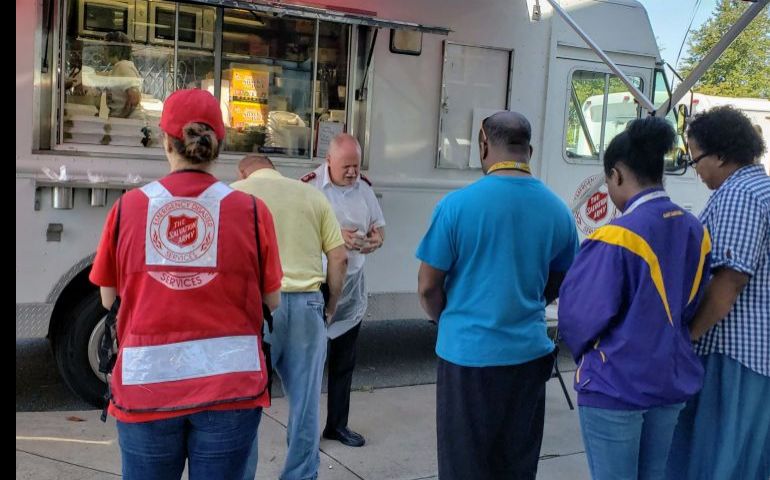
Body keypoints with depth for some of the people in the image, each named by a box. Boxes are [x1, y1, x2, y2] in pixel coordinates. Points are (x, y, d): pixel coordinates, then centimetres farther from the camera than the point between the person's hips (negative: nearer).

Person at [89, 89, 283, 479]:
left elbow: (109, 298, 7)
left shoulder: (128, 207, -2)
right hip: (229, 384, -1)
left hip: (147, 384, 1)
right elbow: (272, 300, 1)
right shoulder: (252, 210, -6)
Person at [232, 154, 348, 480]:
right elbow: (339, 257, 7)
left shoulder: (236, 192, 5)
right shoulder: (313, 195, 12)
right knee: (305, 401, 11)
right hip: (306, 303, 2)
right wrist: (331, 305, 15)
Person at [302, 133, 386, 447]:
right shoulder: (310, 186, -11)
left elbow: (380, 226, 13)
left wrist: (377, 239, -10)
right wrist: (333, 236, -28)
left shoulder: (364, 187, 7)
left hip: (352, 287, 6)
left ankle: (337, 424, 29)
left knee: (344, 362, 15)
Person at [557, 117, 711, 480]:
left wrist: (587, 353, 5)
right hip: (673, 381, 7)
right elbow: (690, 305, 11)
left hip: (615, 386, -7)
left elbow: (581, 313, -15)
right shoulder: (695, 231, 1)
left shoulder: (617, 237, -22)